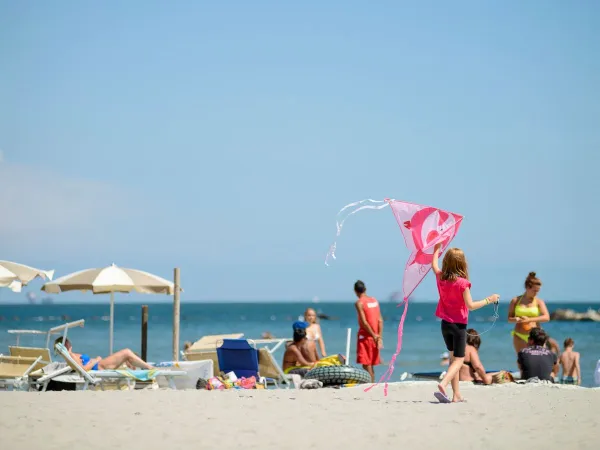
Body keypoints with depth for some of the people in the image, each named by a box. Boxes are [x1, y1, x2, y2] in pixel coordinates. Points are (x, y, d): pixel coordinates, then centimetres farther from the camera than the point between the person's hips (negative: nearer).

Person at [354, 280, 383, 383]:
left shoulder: (359, 303, -11)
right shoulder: (375, 301, 9)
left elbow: (364, 322, -18)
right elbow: (380, 320, 4)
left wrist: (374, 336, -14)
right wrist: (379, 337, 2)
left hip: (365, 336, -6)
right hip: (375, 336, 7)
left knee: (366, 365, -5)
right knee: (370, 365, 15)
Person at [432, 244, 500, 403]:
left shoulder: (441, 278, -1)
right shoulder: (462, 283, -19)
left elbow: (434, 265, 21)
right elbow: (470, 305, -20)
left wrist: (437, 249, 35)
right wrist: (489, 300, -9)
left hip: (445, 323, 6)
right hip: (459, 324, -6)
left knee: (453, 357, 16)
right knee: (459, 360, -1)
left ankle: (456, 395, 15)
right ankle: (443, 384, -26)